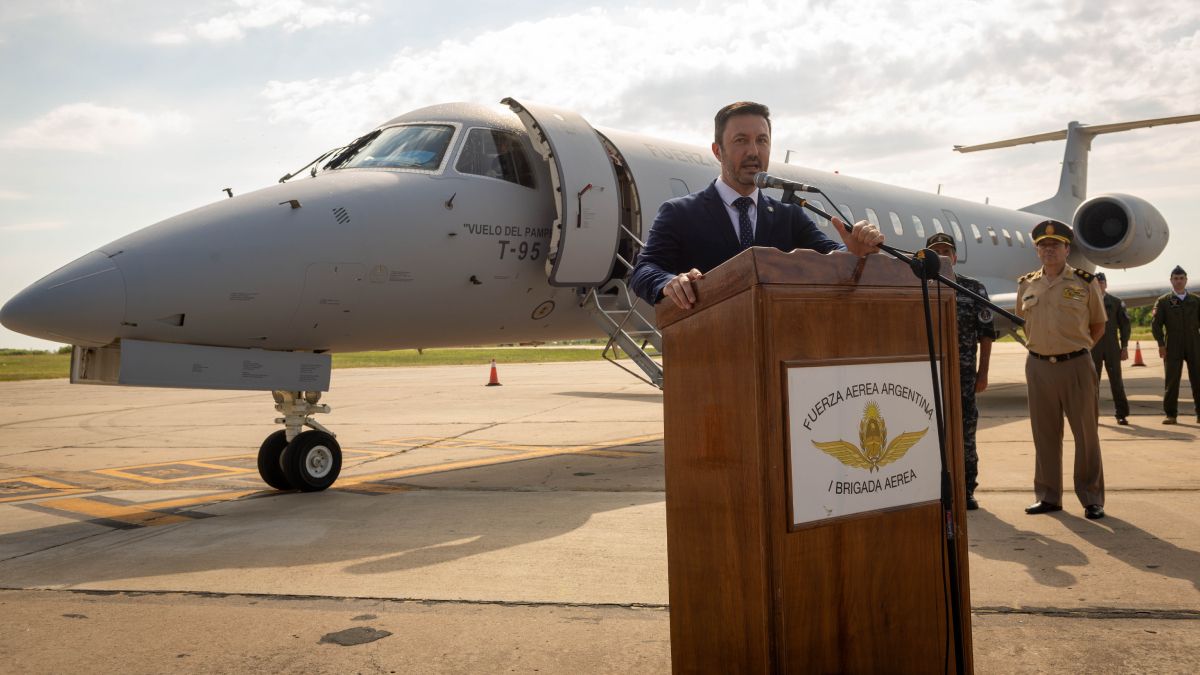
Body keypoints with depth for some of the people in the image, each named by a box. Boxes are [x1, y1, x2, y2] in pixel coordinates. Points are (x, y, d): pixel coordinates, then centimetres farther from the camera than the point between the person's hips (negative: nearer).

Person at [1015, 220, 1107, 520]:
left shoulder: (1085, 283, -1)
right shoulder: (1026, 285, 7)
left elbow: (1098, 326, 9)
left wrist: (1075, 349, 8)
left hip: (1076, 366, -3)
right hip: (1038, 367, 3)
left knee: (1086, 433, 2)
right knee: (1045, 435, 9)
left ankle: (1092, 499, 13)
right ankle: (1048, 497, 18)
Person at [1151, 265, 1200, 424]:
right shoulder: (1163, 302, 5)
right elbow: (1156, 324, 1)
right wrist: (1161, 344, -9)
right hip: (1173, 348, -2)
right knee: (1172, 381, -2)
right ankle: (1170, 414, 3)